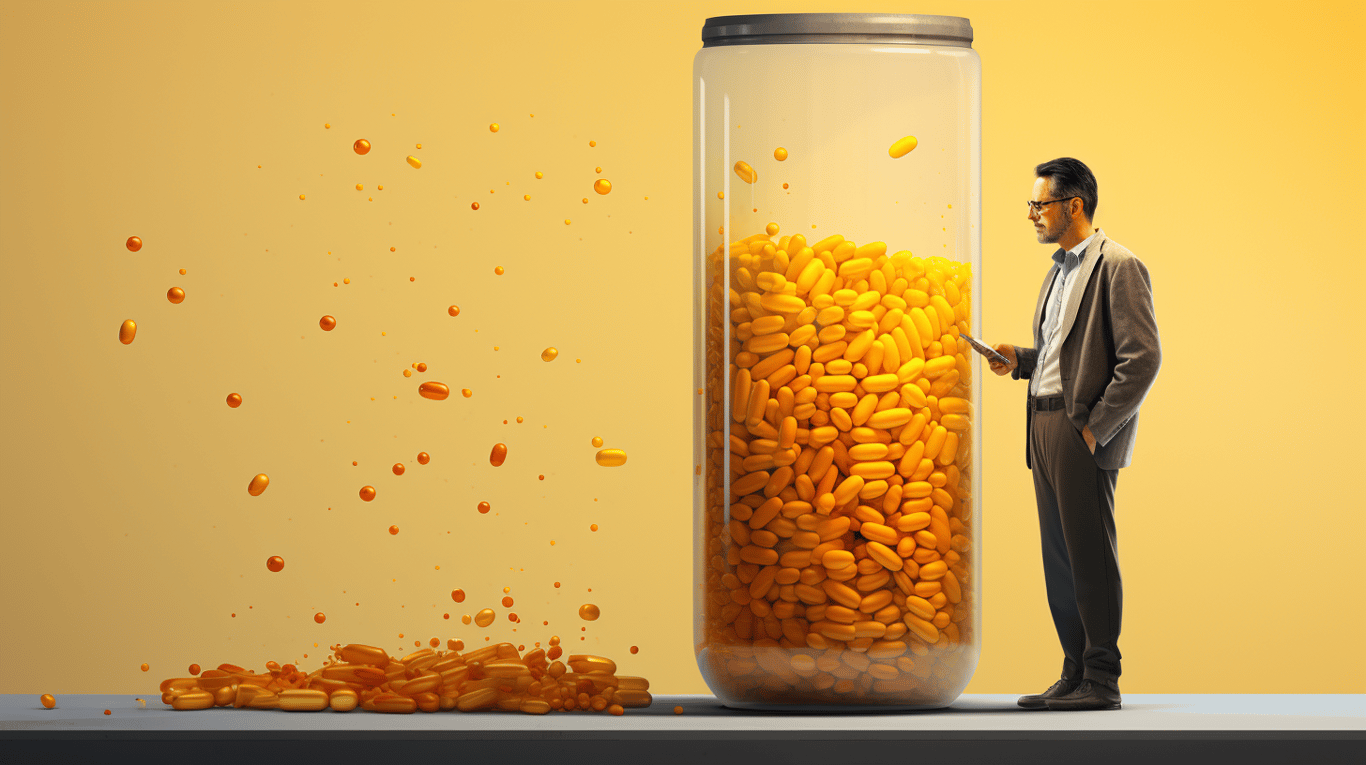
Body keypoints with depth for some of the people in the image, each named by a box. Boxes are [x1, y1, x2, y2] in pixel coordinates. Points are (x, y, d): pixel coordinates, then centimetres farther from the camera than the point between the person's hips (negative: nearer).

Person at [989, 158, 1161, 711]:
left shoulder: (1118, 267, -8)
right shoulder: (1060, 270, 20)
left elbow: (1143, 358, -14)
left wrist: (1095, 427, -16)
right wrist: (1020, 360, 9)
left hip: (1083, 429, -9)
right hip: (1043, 424, 9)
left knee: (1090, 554, -7)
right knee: (1059, 557, 9)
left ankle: (1102, 681, -4)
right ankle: (1076, 674, 14)